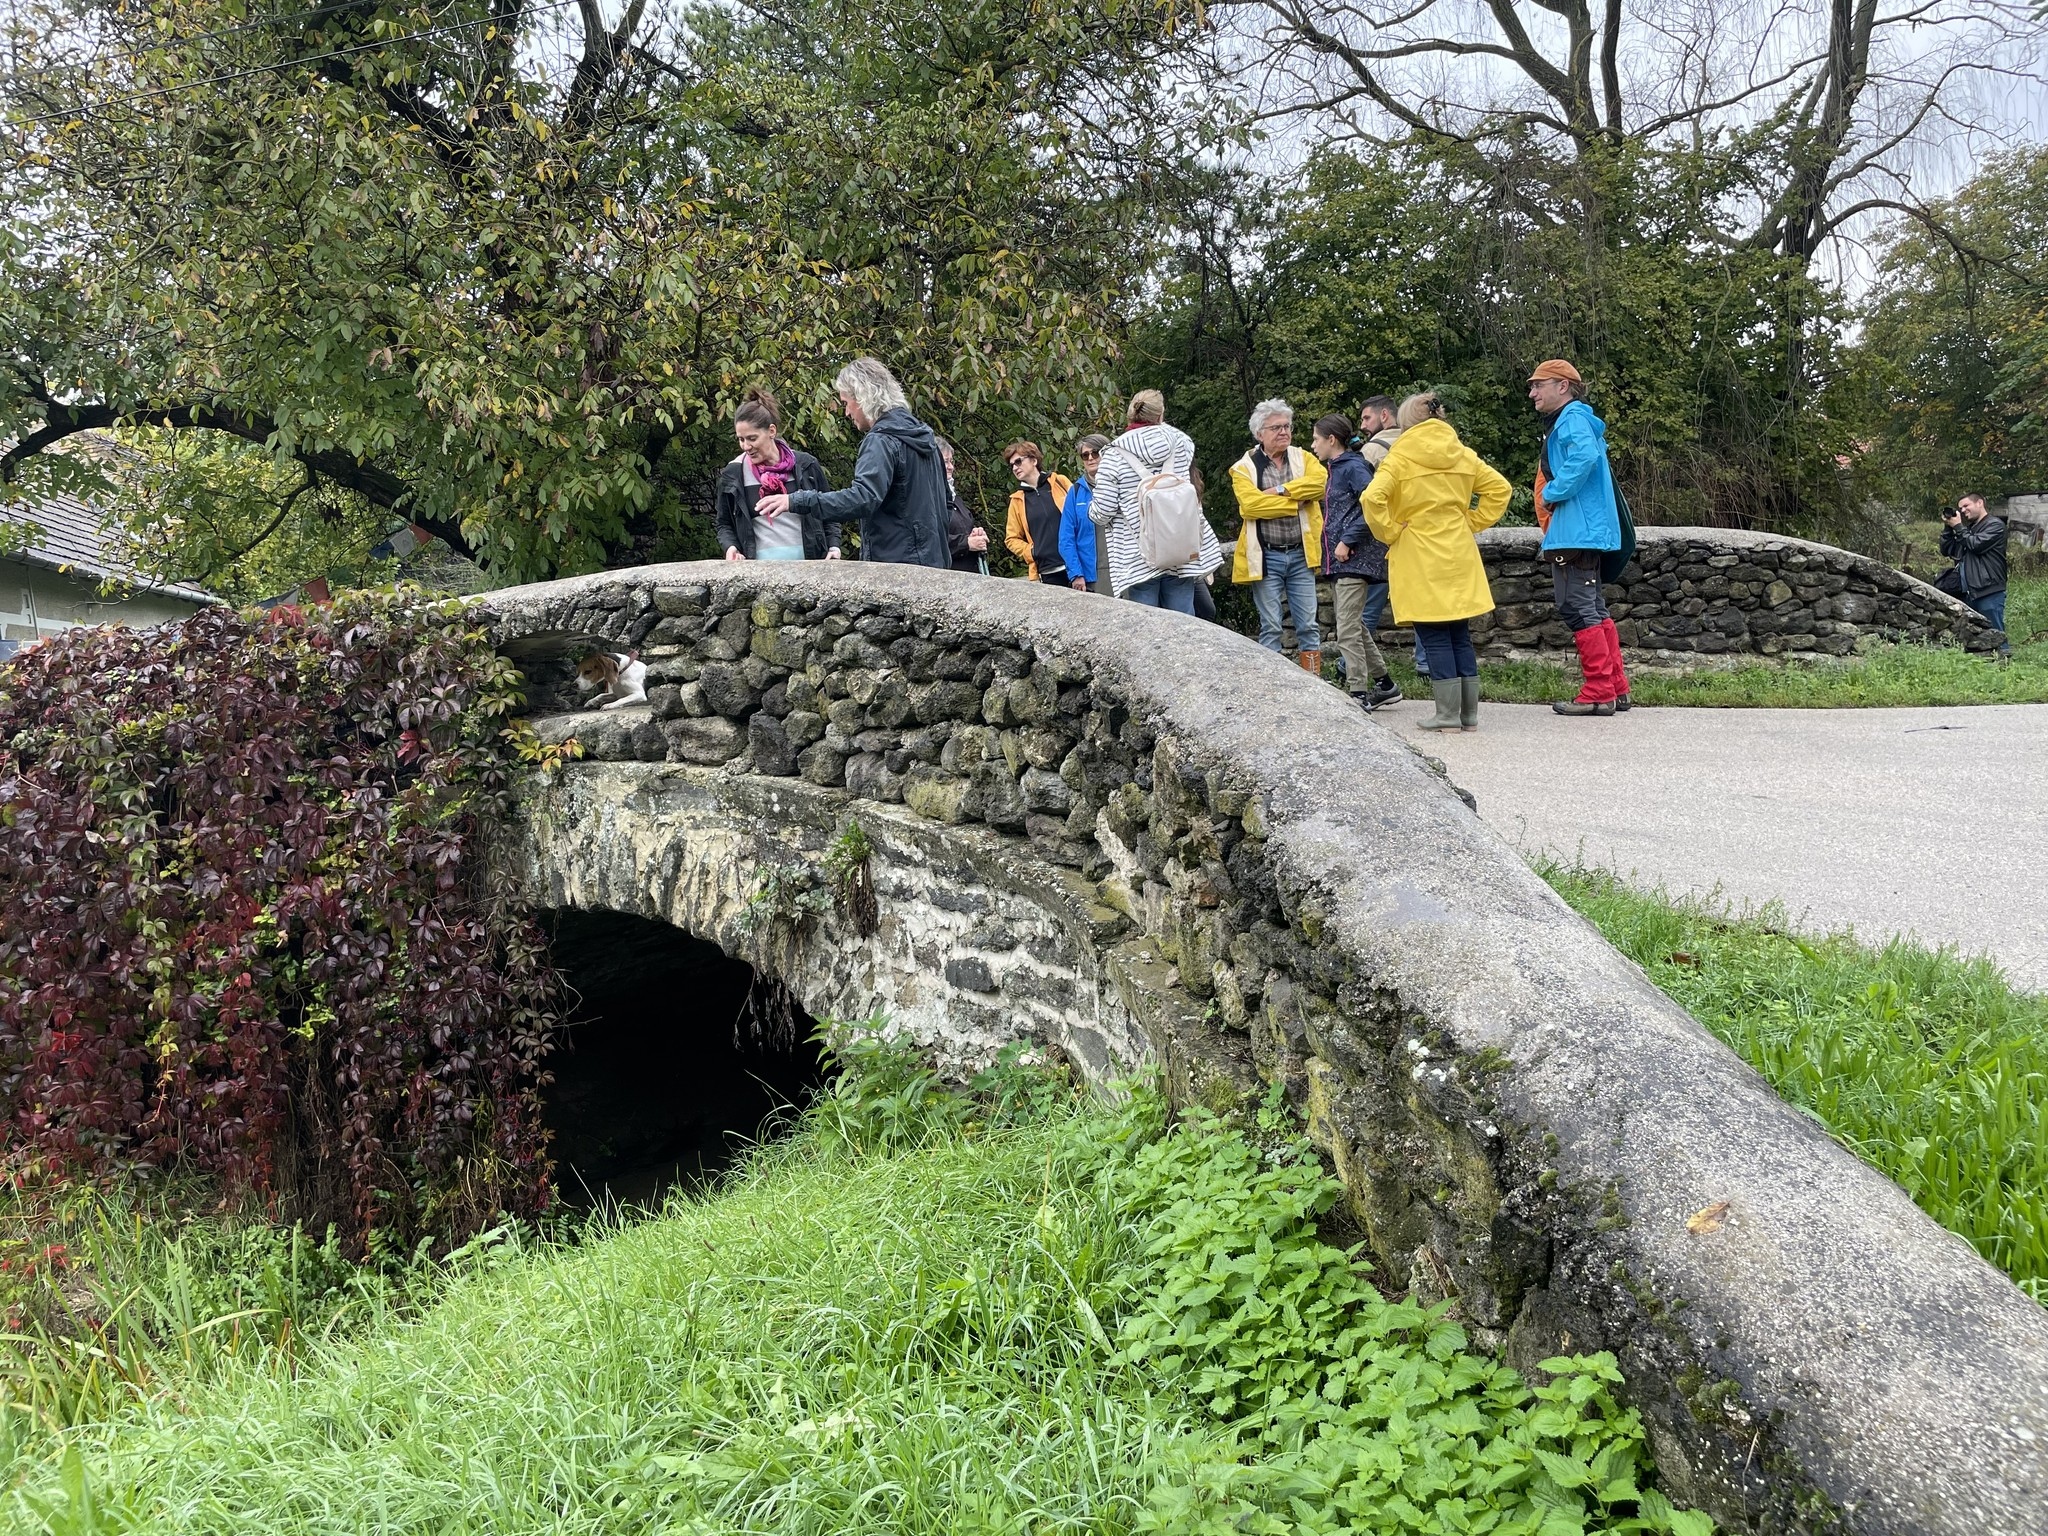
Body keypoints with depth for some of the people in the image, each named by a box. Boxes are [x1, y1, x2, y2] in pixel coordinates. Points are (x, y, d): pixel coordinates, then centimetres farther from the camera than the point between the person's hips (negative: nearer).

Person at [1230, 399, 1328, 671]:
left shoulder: (1303, 459, 10)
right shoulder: (1244, 468, 2)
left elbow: (1319, 481, -11)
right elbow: (1251, 503, -16)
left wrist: (1279, 490, -15)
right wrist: (1297, 502, -12)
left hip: (1300, 555, 2)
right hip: (1266, 557, -2)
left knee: (1308, 625, 5)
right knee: (1270, 628, 2)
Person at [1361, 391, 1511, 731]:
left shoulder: (1399, 458, -7)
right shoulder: (1463, 455, 10)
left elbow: (1373, 499, -21)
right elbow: (1499, 488, 13)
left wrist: (1390, 533, -8)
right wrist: (1470, 524, 12)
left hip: (1420, 561, -5)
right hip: (1459, 557, 5)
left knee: (1435, 638, -2)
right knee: (1461, 636, 10)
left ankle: (1448, 715, -1)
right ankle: (1469, 715, 12)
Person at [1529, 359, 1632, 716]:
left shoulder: (1573, 418, -11)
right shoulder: (1566, 421, 21)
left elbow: (1584, 456, -30)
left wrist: (1552, 493, -21)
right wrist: (1552, 494, 12)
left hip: (1576, 532, -11)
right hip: (1584, 531, 11)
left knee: (1578, 608, -9)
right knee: (1594, 609, 13)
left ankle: (1599, 692, -7)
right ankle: (1616, 688, 17)